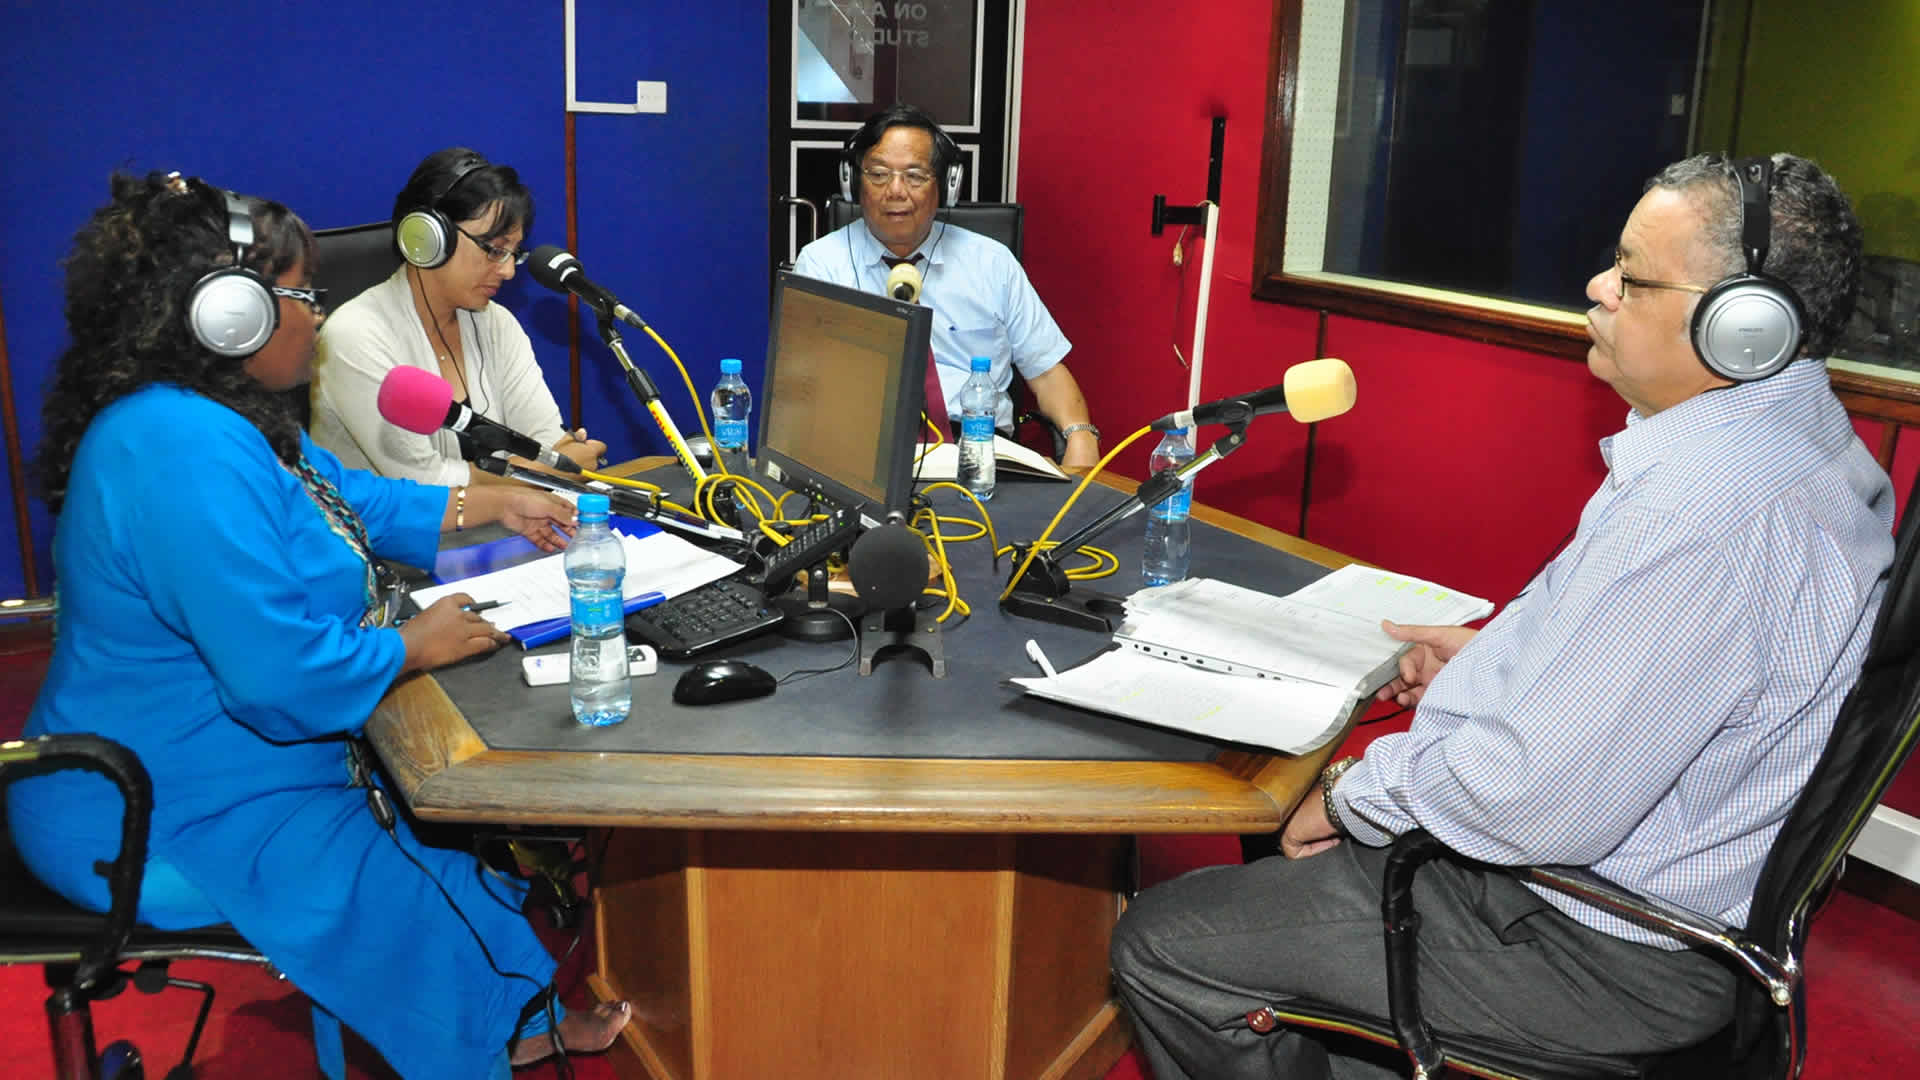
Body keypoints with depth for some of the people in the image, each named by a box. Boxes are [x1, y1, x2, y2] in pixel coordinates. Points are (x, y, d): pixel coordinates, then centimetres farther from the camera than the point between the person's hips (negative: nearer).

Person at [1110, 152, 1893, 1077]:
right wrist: (1499, 652, 12)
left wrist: (1353, 793, -16)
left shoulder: (1699, 510, -32)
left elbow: (1542, 806, -32)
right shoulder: (1798, 433, 4)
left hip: (1606, 950, -11)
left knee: (1158, 943, -5)